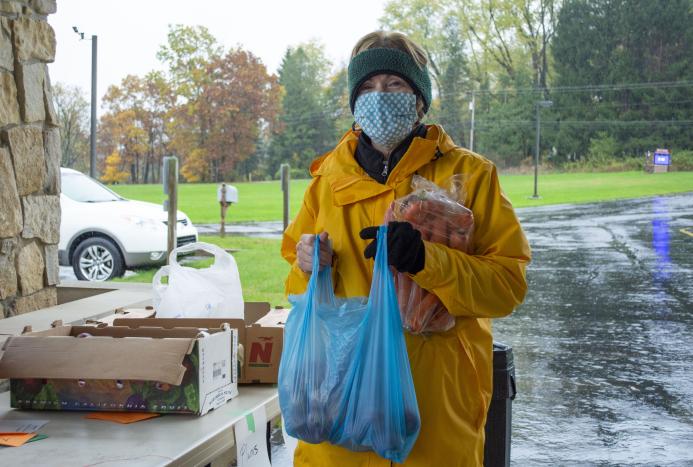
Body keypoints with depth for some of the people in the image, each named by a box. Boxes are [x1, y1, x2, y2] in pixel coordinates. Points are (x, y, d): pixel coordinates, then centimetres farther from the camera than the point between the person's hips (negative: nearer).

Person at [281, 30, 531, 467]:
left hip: (437, 395, -2)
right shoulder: (328, 179, 9)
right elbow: (301, 289, 15)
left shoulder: (469, 174, -1)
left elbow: (509, 283, -8)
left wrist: (426, 260, -23)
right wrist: (310, 269, -9)